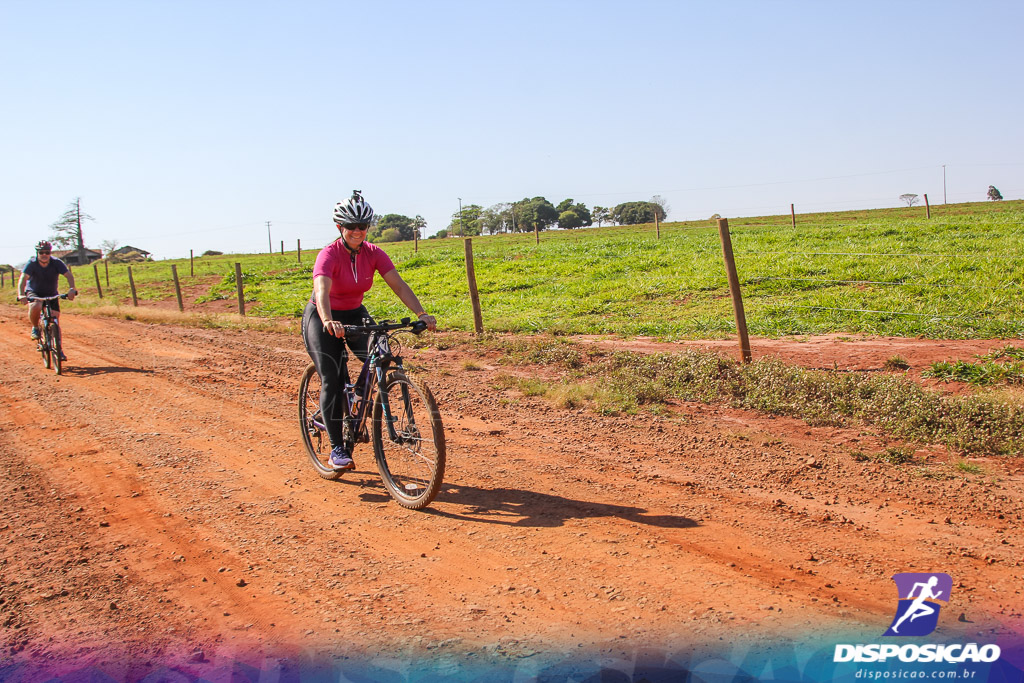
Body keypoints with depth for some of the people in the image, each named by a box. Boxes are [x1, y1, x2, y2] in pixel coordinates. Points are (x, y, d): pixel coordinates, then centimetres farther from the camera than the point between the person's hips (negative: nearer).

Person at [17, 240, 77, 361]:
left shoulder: (57, 263, -18)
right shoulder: (32, 264, -20)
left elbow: (69, 275, -29)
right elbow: (23, 278, -31)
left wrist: (72, 289, -48)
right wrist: (21, 294, -48)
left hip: (52, 294, 1)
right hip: (34, 293, -1)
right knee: (35, 307, -35)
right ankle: (35, 328, -6)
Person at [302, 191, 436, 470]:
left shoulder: (373, 253, -11)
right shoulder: (329, 255, -24)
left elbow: (398, 284, -20)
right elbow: (321, 290, -41)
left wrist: (421, 314, -35)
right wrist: (328, 321, -60)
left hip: (355, 314, 4)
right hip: (322, 318, -4)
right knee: (332, 380, -14)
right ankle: (337, 449, -5)